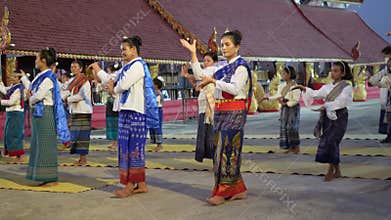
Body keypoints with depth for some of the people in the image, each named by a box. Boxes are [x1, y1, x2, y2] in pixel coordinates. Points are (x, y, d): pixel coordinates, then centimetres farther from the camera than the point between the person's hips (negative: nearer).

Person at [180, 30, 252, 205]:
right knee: (220, 148, 7)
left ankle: (223, 191, -4)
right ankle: (238, 189, 16)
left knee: (227, 148, -9)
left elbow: (235, 88, -18)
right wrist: (193, 53, 15)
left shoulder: (241, 66, -6)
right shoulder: (222, 67, 17)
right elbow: (200, 75, 17)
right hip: (220, 111, 8)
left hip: (234, 112, -8)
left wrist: (213, 81, -13)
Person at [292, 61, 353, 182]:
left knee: (330, 142, -12)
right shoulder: (327, 87, 13)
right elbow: (316, 94, 7)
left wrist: (325, 106, -27)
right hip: (327, 117, 6)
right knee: (332, 144, 8)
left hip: (338, 117, -6)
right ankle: (337, 171, 19)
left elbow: (340, 101, -18)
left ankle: (330, 171, 0)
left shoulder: (347, 87, -5)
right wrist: (303, 88, -3)